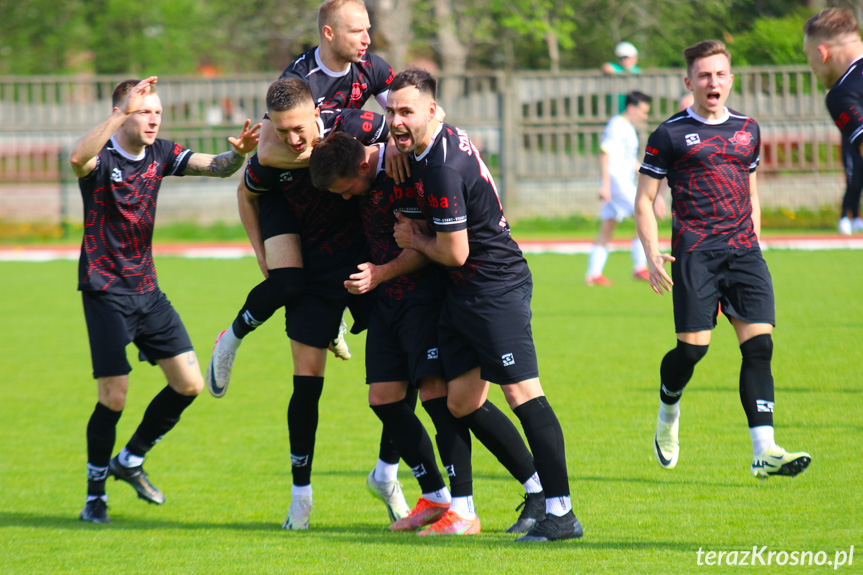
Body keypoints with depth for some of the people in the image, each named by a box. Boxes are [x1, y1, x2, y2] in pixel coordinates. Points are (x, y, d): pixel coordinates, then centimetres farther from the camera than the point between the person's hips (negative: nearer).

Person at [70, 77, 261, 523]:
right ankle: (95, 494, 9)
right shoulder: (101, 157, -15)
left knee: (189, 384, 3)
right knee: (113, 398, -9)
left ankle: (130, 461, 23)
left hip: (147, 289, 6)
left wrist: (238, 153, -25)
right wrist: (123, 112, -48)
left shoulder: (161, 154, 4)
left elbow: (216, 167, -1)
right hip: (105, 292, -6)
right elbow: (77, 159, -39)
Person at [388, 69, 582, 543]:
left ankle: (560, 513, -15)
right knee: (461, 402, 9)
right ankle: (540, 490, 16)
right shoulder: (445, 140, 8)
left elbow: (454, 253, -18)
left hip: (493, 287, -11)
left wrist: (414, 239, 0)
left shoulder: (443, 168, -21)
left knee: (522, 392, -13)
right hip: (463, 292, 11)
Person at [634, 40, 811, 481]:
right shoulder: (670, 135, 2)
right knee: (692, 347, -11)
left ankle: (764, 452, -12)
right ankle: (668, 413, 22)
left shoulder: (747, 130, 16)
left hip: (744, 251, 4)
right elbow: (644, 200, 4)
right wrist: (652, 254, -8)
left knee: (759, 345, -9)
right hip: (695, 251, -4)